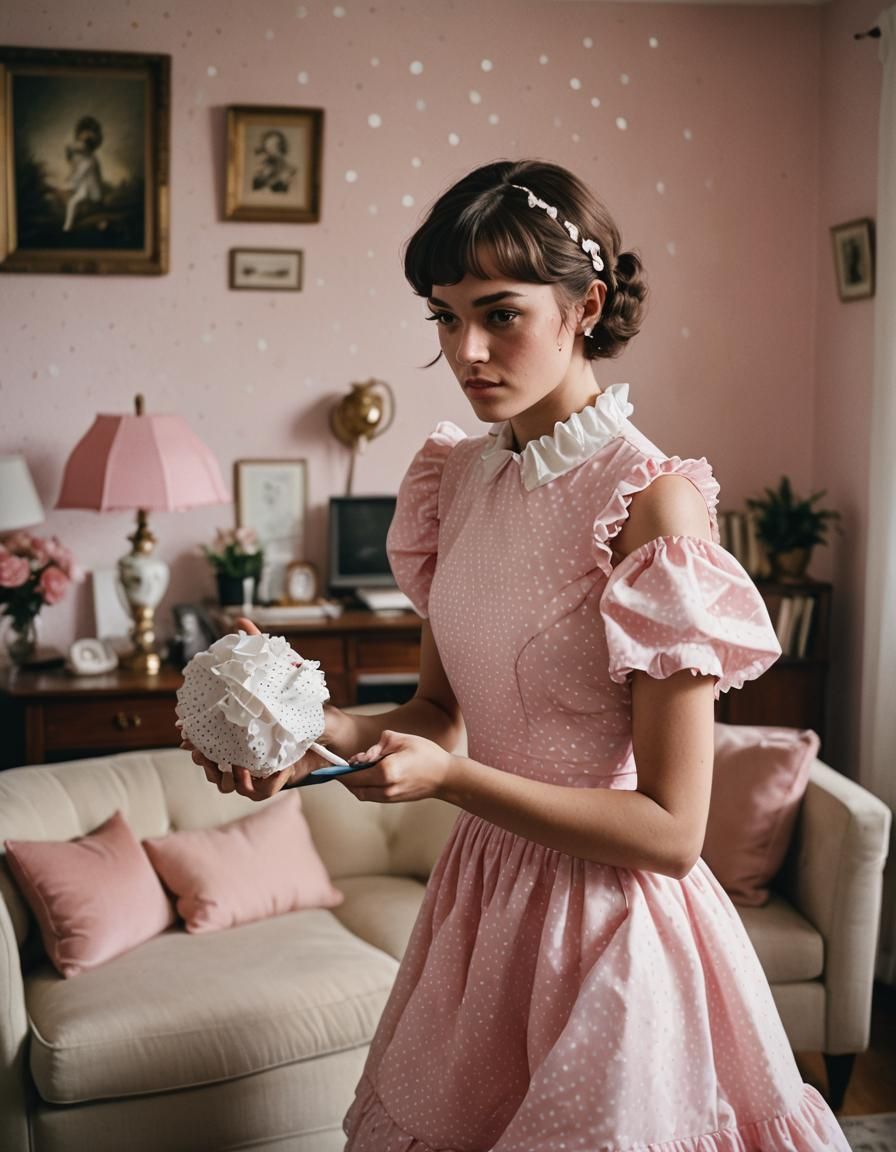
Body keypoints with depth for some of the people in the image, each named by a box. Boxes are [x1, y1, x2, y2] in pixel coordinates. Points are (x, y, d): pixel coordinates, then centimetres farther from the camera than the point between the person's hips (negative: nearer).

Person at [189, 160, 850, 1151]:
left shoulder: (655, 502, -21)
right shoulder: (459, 476, 0)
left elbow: (670, 833, -20)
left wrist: (449, 778, -24)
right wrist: (327, 728, -10)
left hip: (608, 925, -7)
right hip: (479, 893, 7)